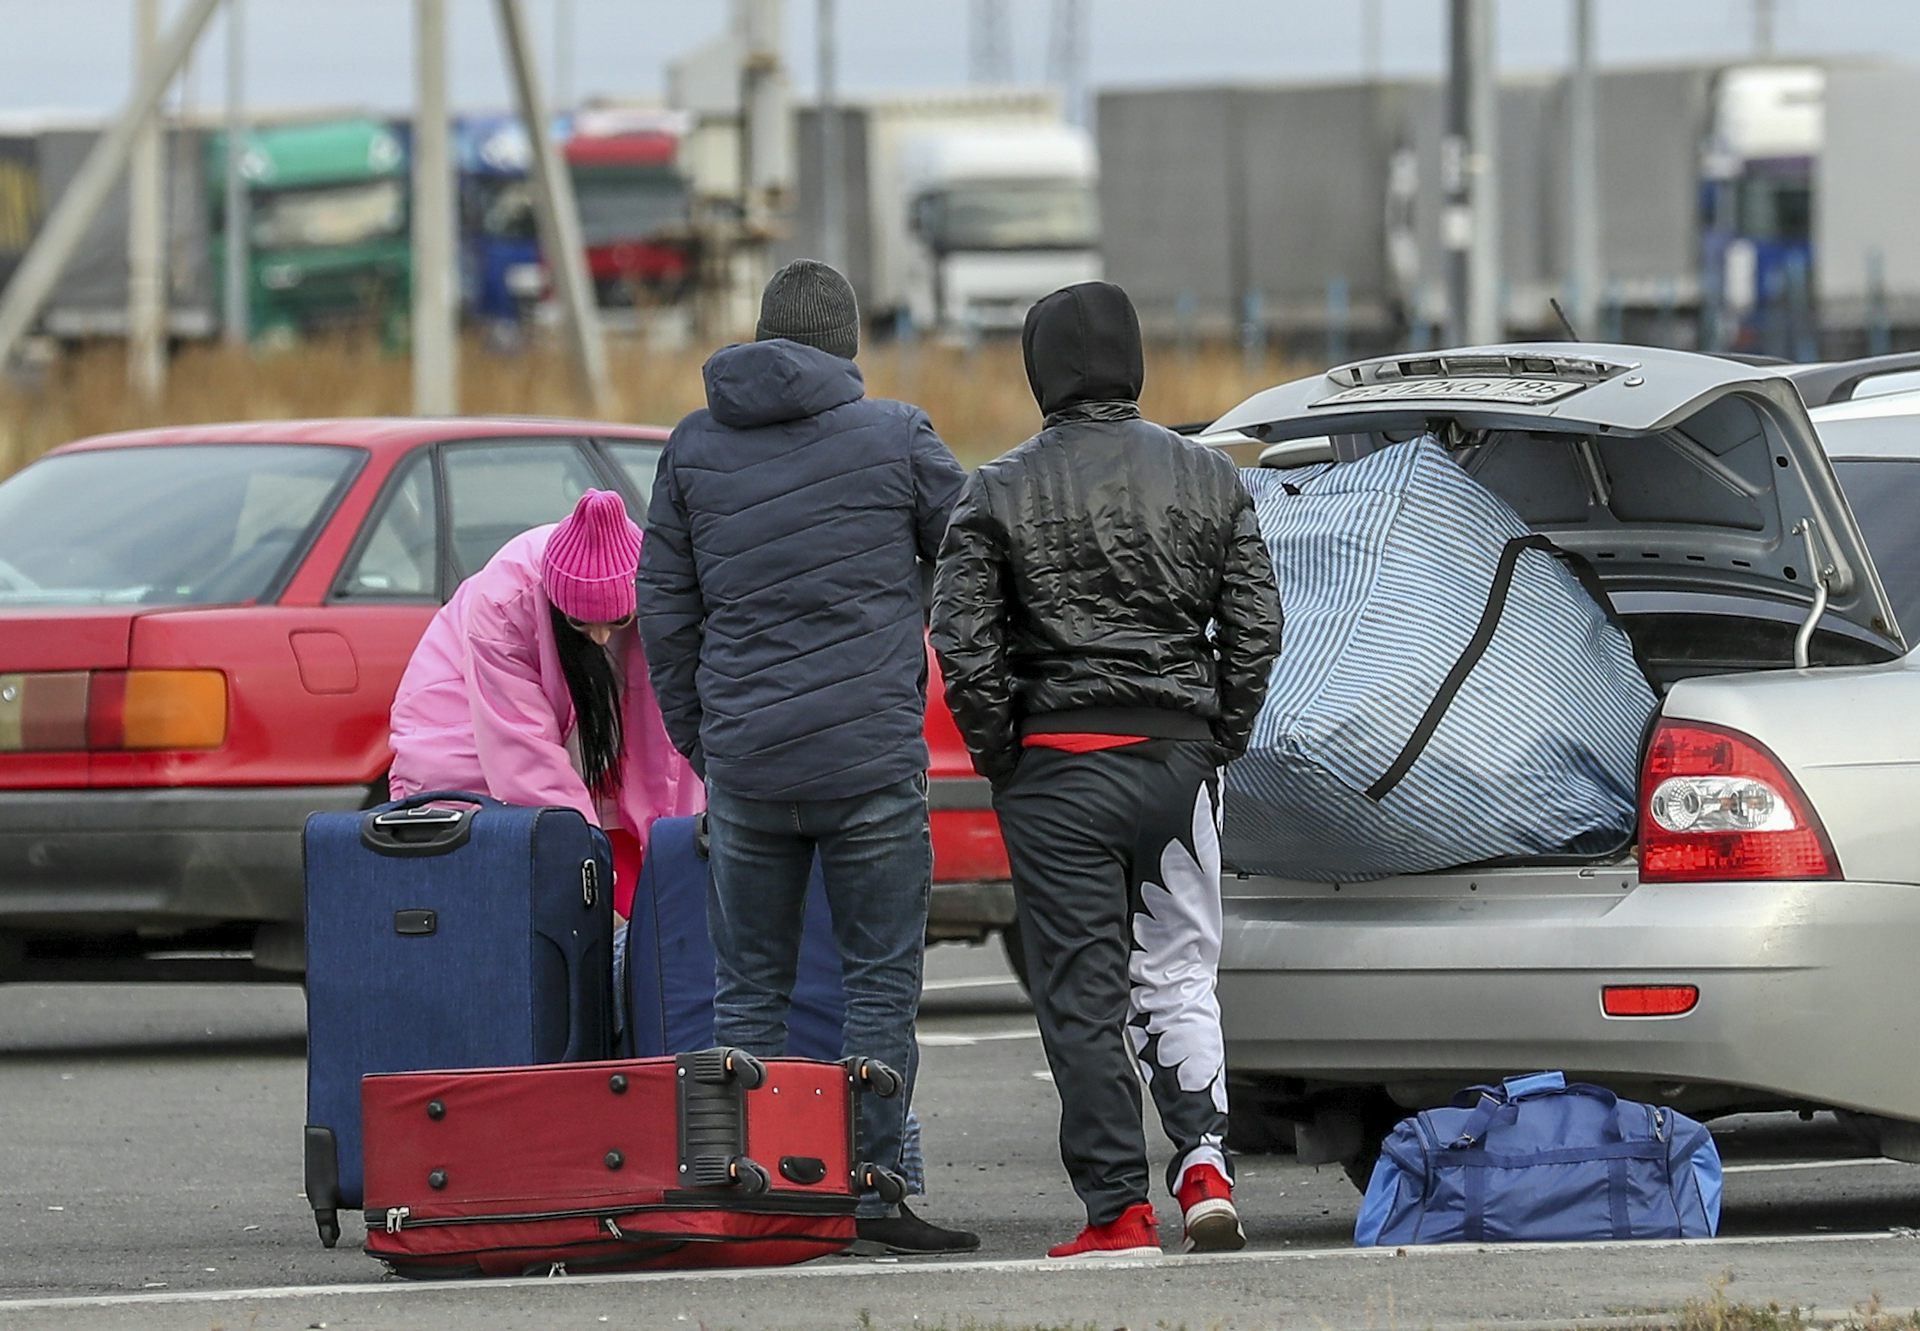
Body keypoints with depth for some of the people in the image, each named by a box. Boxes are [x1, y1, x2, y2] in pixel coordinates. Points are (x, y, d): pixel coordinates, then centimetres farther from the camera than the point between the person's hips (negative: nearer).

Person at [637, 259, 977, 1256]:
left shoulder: (694, 449, 8)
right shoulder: (895, 438, -1)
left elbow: (665, 611, 10)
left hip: (744, 763, 3)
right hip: (873, 760, -3)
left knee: (748, 989, 9)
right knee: (880, 983, 2)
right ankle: (875, 1188, -3)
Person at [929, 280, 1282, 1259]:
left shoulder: (1000, 494, -4)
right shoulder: (1209, 480, 4)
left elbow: (965, 643, -9)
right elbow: (1256, 627, 2)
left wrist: (999, 756, 2)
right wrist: (1217, 739, 11)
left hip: (1057, 766, -2)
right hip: (1179, 757, 3)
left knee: (1082, 995, 3)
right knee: (1179, 974, 12)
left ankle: (1119, 1207, 2)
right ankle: (1204, 1160, -8)